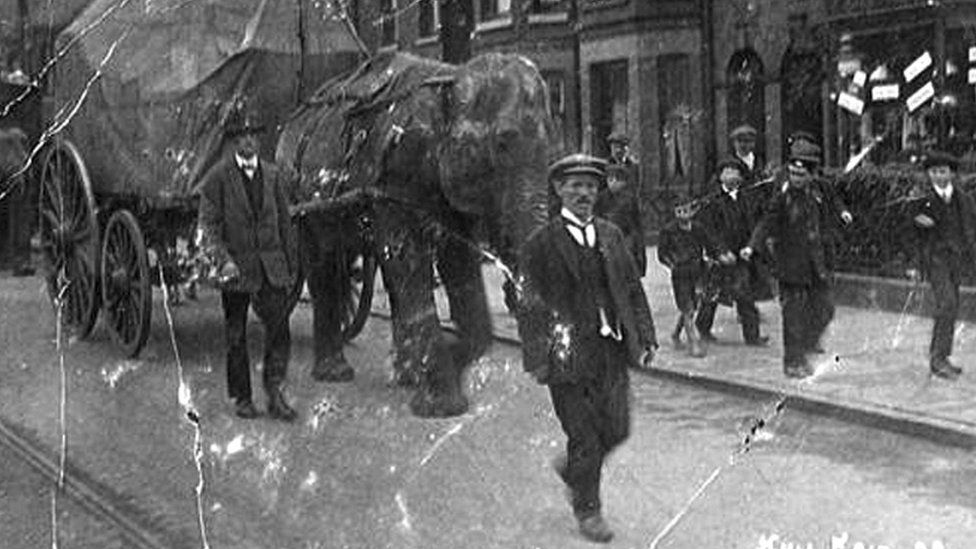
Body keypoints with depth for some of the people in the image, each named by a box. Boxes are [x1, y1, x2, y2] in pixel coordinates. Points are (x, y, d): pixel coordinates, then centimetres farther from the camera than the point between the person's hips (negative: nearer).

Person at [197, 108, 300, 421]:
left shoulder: (273, 175, 9)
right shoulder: (218, 177, -3)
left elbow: (285, 223, 13)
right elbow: (207, 226, -6)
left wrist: (292, 267, 10)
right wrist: (223, 260, -21)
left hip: (271, 267, 3)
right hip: (236, 267, -2)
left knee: (279, 329, -8)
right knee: (236, 336, 7)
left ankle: (275, 394, -2)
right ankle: (241, 398, 18)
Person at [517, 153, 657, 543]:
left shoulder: (611, 235, 10)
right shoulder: (541, 244, -6)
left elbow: (633, 289, 14)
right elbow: (530, 305, -8)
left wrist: (644, 338, 6)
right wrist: (537, 359, -13)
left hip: (613, 351, 5)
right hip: (569, 355, -5)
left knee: (616, 431, 10)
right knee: (585, 436, 3)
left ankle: (570, 467, 38)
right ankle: (587, 511, 22)